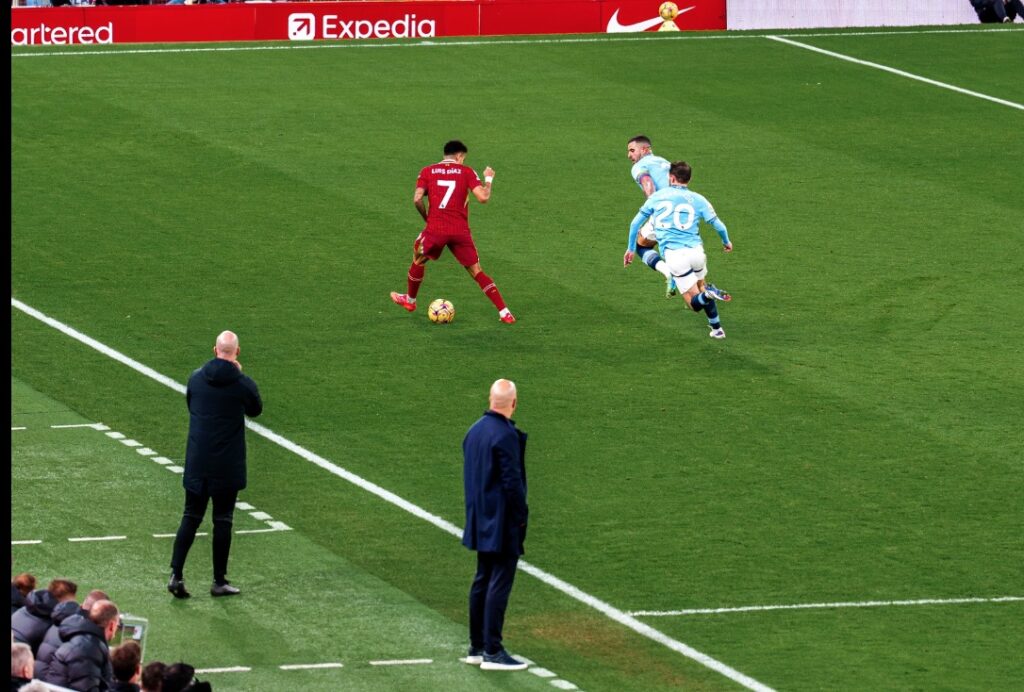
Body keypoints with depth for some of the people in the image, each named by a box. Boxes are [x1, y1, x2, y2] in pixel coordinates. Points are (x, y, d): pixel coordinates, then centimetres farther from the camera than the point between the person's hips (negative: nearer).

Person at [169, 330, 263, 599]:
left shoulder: (196, 378, 0)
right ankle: (219, 581, 11)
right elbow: (255, 410, 8)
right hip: (227, 464, -3)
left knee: (191, 517, 11)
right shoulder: (243, 384, -11)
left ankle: (176, 574, 0)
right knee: (223, 520, 6)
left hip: (197, 461, 3)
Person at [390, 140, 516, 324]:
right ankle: (504, 312, 1)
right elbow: (483, 198, -5)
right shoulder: (466, 172, 5)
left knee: (418, 258, 28)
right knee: (476, 272, 7)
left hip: (435, 229, 0)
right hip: (461, 231, 0)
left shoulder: (427, 171, 8)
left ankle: (410, 300, 43)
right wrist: (488, 179, 14)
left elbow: (417, 199, -4)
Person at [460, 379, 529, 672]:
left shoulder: (474, 431, 7)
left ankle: (476, 647, 22)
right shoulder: (505, 435, -20)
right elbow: (512, 481, -20)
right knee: (499, 584, -5)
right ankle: (492, 652, -5)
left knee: (482, 581, 15)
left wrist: (475, 512, 19)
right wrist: (521, 515, -9)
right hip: (503, 524, -9)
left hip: (481, 523, 9)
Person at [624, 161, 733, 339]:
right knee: (701, 287, 29)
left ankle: (706, 297, -34)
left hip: (673, 255, -1)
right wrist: (726, 242, 31)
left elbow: (635, 223, 18)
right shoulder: (697, 199, 9)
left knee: (695, 303, 2)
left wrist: (631, 248, 31)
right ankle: (717, 329, 22)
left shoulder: (657, 197, 12)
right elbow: (719, 226, 10)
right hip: (695, 250, 1)